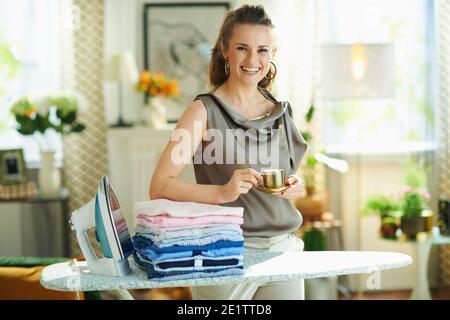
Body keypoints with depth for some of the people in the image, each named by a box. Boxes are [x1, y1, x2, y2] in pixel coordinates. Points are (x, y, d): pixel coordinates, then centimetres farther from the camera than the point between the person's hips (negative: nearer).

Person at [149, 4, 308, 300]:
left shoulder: (281, 112, 9)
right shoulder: (205, 111, -7)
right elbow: (160, 187, -14)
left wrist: (295, 187, 0)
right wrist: (222, 192, -27)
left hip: (283, 249, 5)